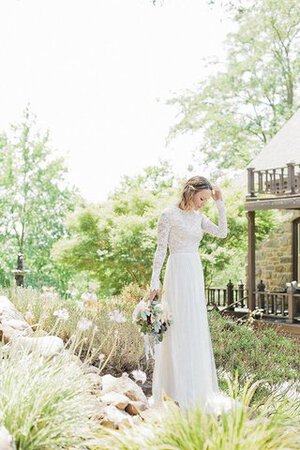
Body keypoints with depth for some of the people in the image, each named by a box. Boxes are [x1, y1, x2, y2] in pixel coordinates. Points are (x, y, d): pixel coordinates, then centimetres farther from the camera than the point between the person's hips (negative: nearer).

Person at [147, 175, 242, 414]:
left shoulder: (198, 216, 12)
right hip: (178, 272, -7)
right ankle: (180, 391, 3)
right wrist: (155, 282, -11)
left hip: (196, 274, 7)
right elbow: (161, 250, -8)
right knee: (180, 330, -5)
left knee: (197, 330, 10)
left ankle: (195, 389, 21)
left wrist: (220, 204, 4)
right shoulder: (169, 214, -7)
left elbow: (222, 232, 5)